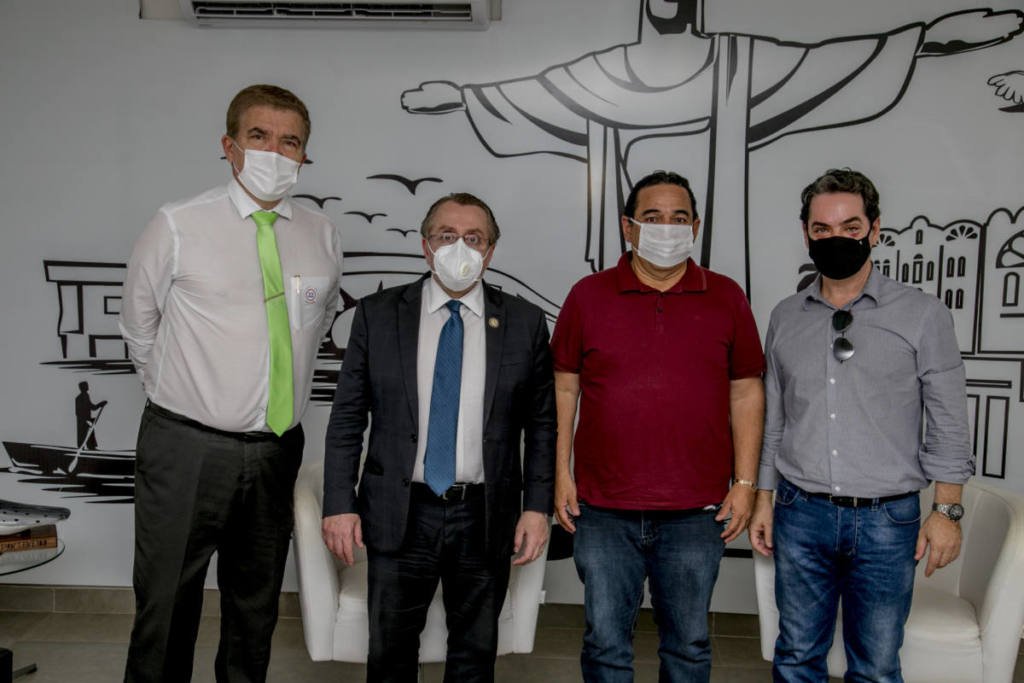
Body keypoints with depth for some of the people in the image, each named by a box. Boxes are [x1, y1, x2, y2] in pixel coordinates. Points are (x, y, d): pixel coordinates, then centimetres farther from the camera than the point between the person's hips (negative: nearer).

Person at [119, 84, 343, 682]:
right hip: (187, 449, -3)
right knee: (167, 609, 5)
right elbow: (140, 322, 5)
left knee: (256, 606, 18)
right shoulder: (179, 226, -7)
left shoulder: (322, 236, 2)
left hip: (277, 450, 3)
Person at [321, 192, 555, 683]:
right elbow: (346, 419, 1)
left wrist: (537, 507, -3)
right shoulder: (377, 315, -1)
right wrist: (339, 504, -5)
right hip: (400, 515, 0)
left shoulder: (524, 323, 0)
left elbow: (541, 425, 3)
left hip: (486, 517, 1)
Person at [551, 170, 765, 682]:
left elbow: (746, 393, 5)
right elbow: (564, 389, 4)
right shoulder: (588, 295, 2)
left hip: (696, 513, 1)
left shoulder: (726, 298, 3)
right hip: (603, 510, 0)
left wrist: (745, 483, 0)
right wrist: (561, 474, -1)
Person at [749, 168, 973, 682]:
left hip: (886, 521, -2)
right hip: (801, 514, 3)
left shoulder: (922, 315, -2)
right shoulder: (786, 317, 7)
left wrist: (947, 511, -6)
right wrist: (763, 499, 10)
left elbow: (948, 424, -1)